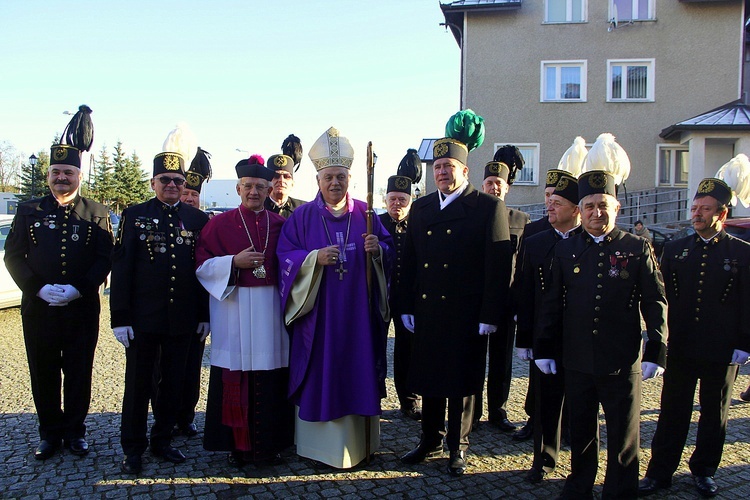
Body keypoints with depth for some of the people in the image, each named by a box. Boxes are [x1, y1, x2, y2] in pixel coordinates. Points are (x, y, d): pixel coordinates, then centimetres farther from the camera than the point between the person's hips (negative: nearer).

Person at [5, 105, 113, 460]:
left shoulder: (96, 214, 4)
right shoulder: (29, 211, 7)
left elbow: (106, 259, -2)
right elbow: (13, 256, 3)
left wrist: (78, 289, -15)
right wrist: (39, 288, -12)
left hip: (82, 309, -1)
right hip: (38, 309, 1)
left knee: (79, 372, 7)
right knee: (44, 374, 9)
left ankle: (75, 431, 23)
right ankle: (50, 433, 23)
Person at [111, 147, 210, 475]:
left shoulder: (198, 220, 5)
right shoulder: (134, 215, 1)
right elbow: (121, 268, -3)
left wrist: (205, 313, 3)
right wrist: (120, 317, -9)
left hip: (182, 320, 2)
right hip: (143, 319, -2)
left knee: (173, 383, 12)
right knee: (138, 384, 7)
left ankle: (162, 440, 28)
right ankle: (133, 448, 20)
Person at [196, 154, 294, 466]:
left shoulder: (280, 225, 10)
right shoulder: (220, 224, 5)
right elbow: (202, 265, 1)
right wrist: (235, 262, -12)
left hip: (270, 310, 2)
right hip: (233, 310, -1)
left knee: (270, 380, 3)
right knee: (235, 379, 1)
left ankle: (268, 444, 15)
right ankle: (237, 444, 14)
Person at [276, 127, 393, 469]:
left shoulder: (364, 213, 7)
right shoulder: (302, 217, 2)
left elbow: (389, 249, 7)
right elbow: (285, 255, -3)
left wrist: (377, 249, -15)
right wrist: (314, 258, -20)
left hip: (358, 313, 2)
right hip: (318, 313, -2)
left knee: (357, 373, 7)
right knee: (320, 377, 2)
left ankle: (357, 443, 21)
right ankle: (320, 444, 15)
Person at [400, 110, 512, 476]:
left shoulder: (489, 207, -5)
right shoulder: (421, 208, 11)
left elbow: (499, 266, -10)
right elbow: (410, 262, 11)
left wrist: (488, 318, -14)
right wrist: (407, 308, 5)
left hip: (466, 316, -4)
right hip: (427, 314, 5)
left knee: (462, 383, 8)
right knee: (429, 380, 14)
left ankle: (458, 448, 24)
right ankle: (431, 442, 31)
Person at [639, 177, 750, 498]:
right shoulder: (674, 250, 5)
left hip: (722, 352, -1)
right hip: (679, 349, 1)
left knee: (714, 415, 13)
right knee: (672, 413, 8)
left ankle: (704, 471, 31)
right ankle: (660, 473, 18)